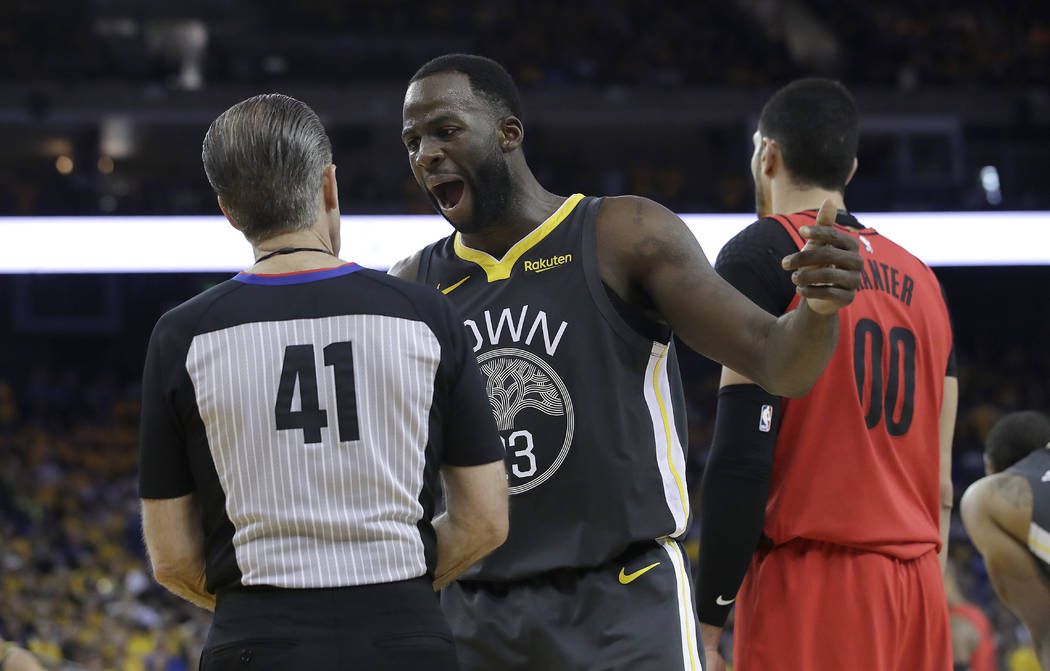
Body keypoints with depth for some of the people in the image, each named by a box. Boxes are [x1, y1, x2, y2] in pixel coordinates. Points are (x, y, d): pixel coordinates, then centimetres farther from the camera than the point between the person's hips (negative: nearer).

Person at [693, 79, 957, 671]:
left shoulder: (762, 254, -2)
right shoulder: (919, 278, 19)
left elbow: (742, 451, -12)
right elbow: (942, 487, 17)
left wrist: (708, 619, -11)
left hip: (812, 579, -7)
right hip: (919, 586, 7)